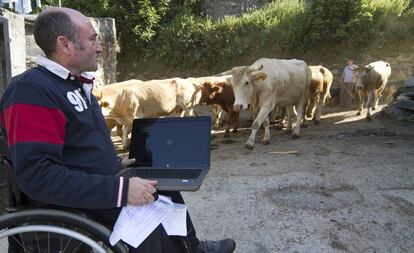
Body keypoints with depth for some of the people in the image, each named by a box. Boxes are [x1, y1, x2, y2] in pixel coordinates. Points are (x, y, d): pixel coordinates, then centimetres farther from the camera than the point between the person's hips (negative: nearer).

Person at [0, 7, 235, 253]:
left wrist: (117, 163, 10)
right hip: (73, 208, -9)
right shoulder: (32, 90, -20)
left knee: (164, 187, 15)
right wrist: (121, 189, -31)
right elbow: (37, 175, -29)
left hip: (98, 191, 10)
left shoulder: (74, 84, 11)